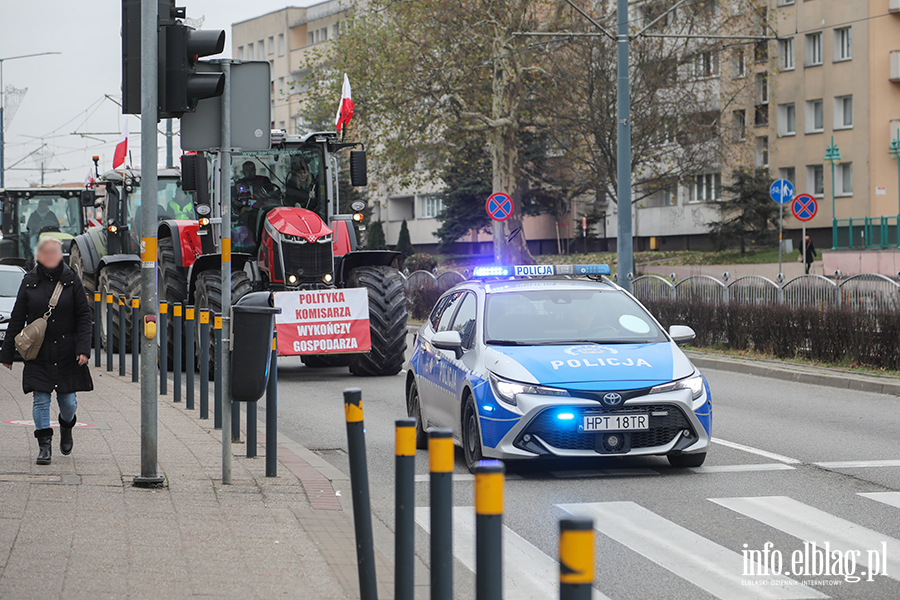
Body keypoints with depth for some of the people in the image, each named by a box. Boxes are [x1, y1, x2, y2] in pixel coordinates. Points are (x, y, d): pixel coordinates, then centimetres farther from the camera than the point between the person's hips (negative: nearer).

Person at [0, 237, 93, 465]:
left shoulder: (71, 280, 1)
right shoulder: (29, 282, 3)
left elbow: (84, 316, 2)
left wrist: (83, 348, -10)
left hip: (67, 352, 0)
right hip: (38, 354, 0)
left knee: (67, 400, 2)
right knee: (41, 399, -4)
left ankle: (66, 426, 34)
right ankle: (44, 444, 4)